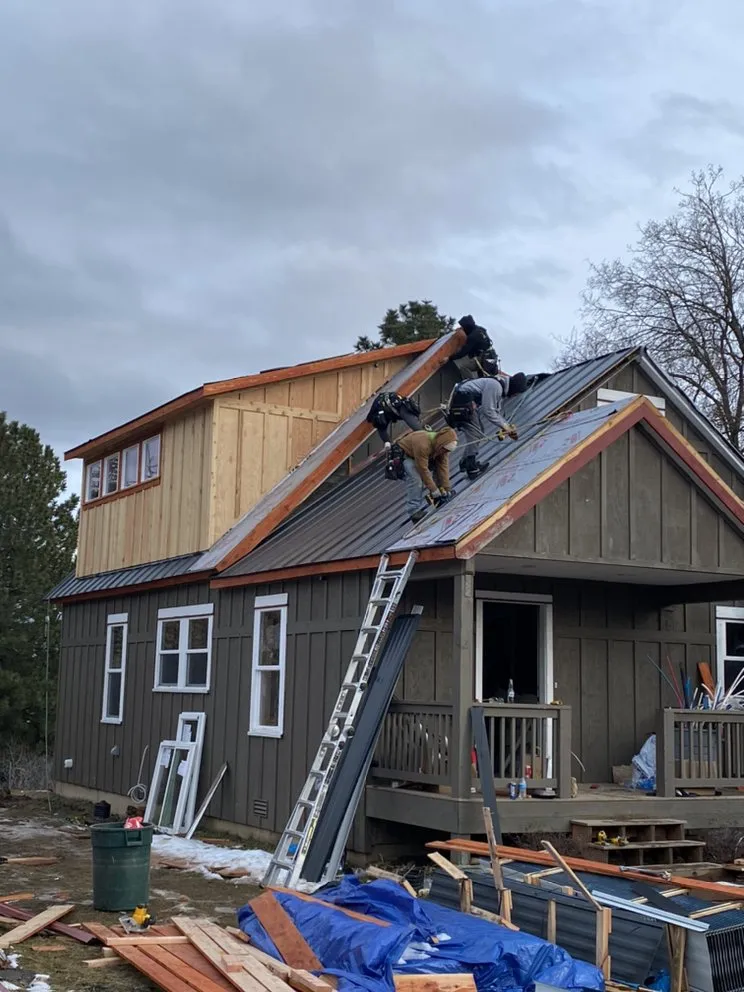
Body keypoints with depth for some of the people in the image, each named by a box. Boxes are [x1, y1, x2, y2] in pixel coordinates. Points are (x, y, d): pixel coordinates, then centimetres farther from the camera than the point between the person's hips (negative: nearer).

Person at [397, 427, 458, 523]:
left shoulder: (443, 446, -20)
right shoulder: (422, 444, -42)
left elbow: (443, 467, -17)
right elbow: (423, 469, -36)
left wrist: (446, 489, -20)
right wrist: (434, 490, -32)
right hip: (405, 454, -8)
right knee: (415, 478, -27)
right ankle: (415, 512, -24)